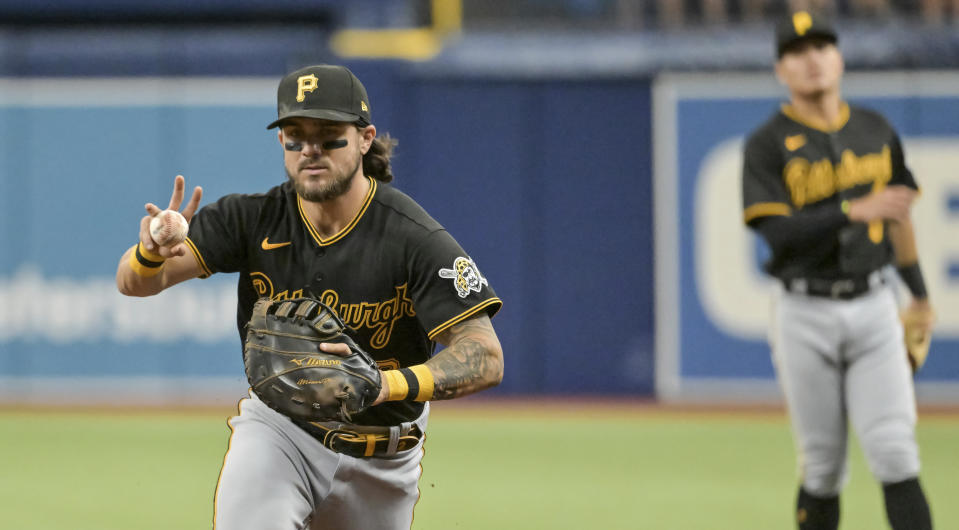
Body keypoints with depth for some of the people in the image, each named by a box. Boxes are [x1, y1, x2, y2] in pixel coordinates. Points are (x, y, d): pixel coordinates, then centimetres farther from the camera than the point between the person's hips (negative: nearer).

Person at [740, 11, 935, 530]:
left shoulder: (876, 131, 9)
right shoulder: (767, 145, -4)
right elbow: (778, 233, -16)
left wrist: (919, 293, 24)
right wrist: (853, 211, -27)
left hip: (873, 306, 2)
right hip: (805, 315, -2)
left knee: (894, 454, -9)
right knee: (822, 467, 3)